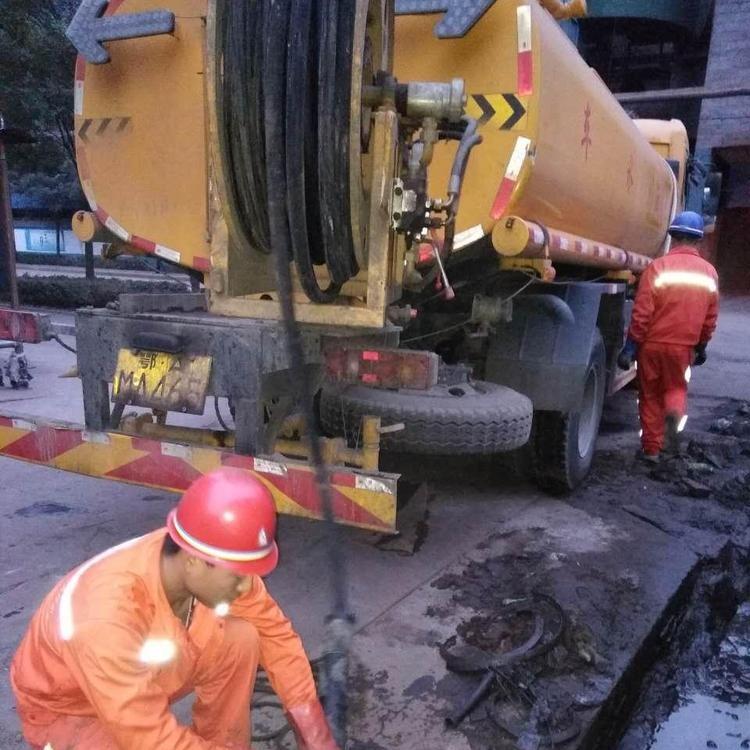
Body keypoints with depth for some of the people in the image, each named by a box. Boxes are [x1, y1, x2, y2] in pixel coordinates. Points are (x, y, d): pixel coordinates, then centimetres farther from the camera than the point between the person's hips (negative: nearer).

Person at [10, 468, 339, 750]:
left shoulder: (219, 561, -23)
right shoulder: (106, 618, -41)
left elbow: (275, 632, -11)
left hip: (149, 675, 5)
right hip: (66, 710, -5)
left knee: (243, 638, -15)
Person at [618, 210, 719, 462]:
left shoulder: (658, 267, -12)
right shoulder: (709, 273, 1)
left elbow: (642, 312, -14)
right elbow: (710, 317, 7)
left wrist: (630, 347, -8)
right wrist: (701, 347, 20)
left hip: (652, 344, -2)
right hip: (683, 346, 3)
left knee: (650, 396, 12)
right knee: (676, 388, 22)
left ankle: (651, 448, 17)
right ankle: (675, 415, -10)